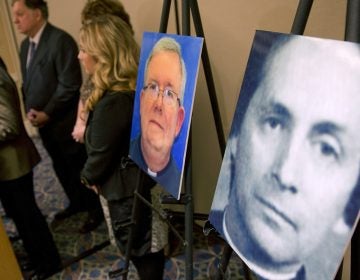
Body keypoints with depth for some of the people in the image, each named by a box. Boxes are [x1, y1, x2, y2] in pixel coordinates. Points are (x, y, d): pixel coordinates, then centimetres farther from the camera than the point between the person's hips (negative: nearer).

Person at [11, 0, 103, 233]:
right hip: (44, 123, 9)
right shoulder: (26, 44, 11)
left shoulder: (60, 40, -17)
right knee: (61, 168, 20)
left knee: (80, 168, 5)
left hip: (65, 122, -8)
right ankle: (78, 203, 40)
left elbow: (70, 84, -21)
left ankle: (96, 209, 24)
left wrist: (47, 113, -18)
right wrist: (30, 110, 2)